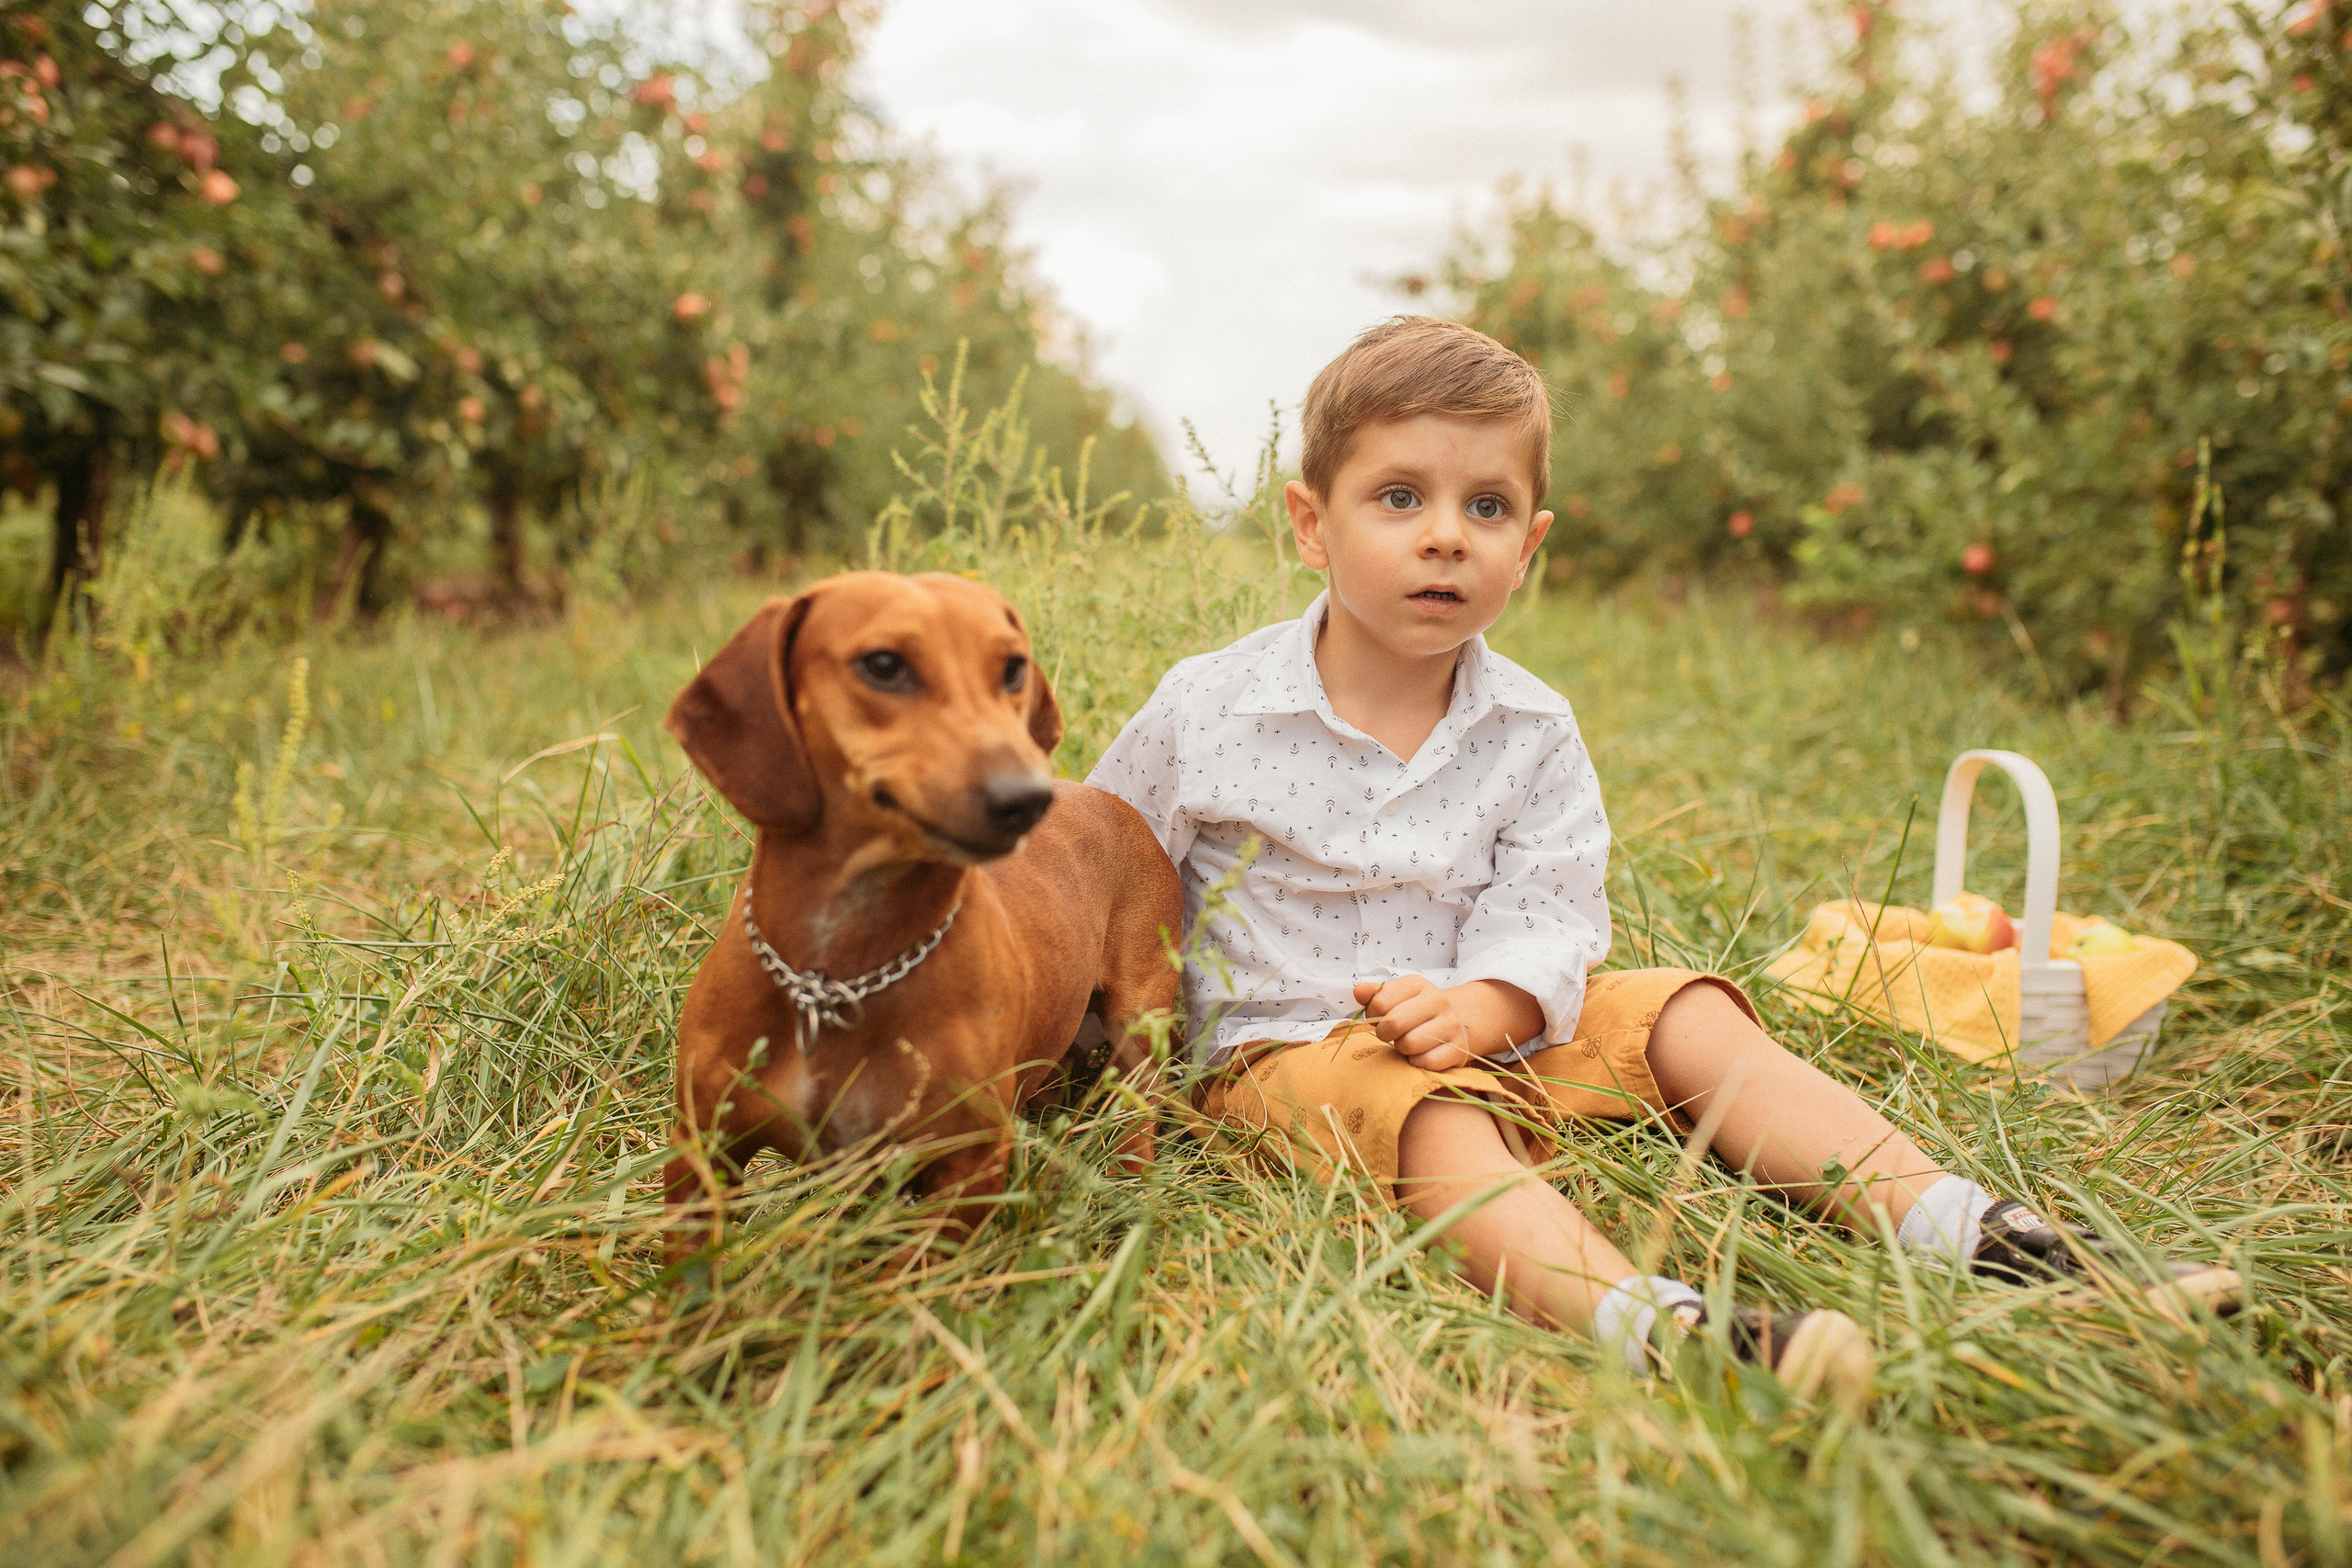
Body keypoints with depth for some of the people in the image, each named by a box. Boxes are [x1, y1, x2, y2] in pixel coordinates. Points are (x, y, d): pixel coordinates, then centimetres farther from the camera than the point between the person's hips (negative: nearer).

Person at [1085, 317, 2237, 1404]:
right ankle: (1651, 1322, -60)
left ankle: (1966, 1229, -15)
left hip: (1488, 1028, 5)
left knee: (1689, 1019, -10)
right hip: (1293, 1044, -5)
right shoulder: (1205, 711, -10)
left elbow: (1549, 919, -5)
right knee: (1431, 1114, -35)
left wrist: (1479, 1006, -26)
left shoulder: (1532, 731, 0)